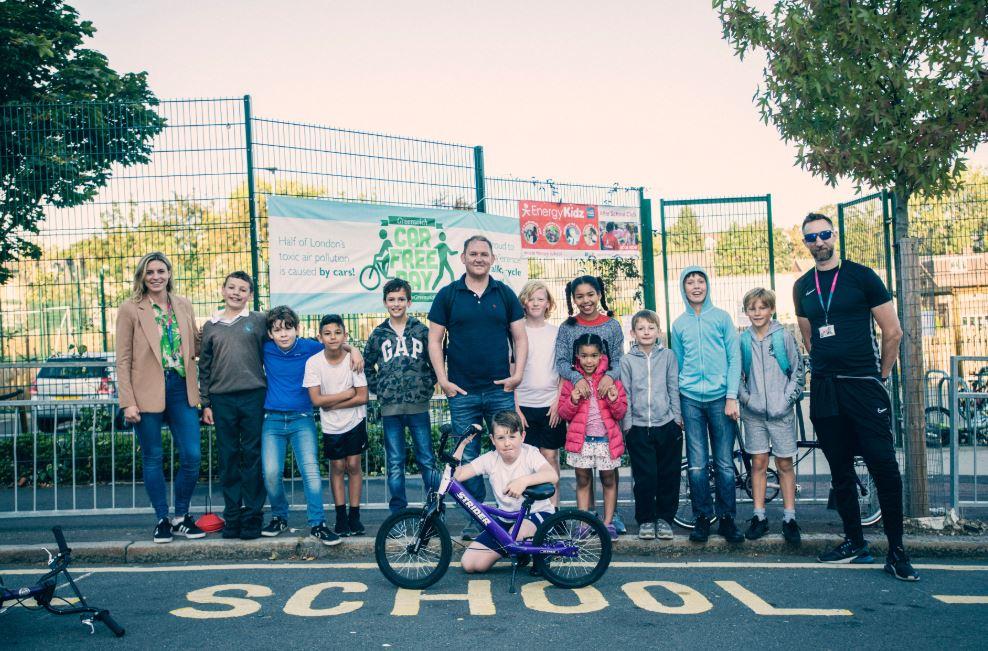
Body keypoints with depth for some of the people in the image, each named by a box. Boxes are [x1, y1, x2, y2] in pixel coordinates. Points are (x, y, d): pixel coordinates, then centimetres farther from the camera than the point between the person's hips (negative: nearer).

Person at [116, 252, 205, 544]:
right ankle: (162, 520, 20)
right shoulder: (130, 309, -2)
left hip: (182, 389, 3)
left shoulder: (184, 305, 9)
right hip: (147, 392, -3)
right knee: (153, 459, 6)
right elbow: (123, 359, -3)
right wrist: (128, 402, -10)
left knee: (192, 457, 1)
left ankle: (181, 517, 19)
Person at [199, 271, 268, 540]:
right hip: (222, 399, 2)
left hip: (253, 396, -2)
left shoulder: (259, 320, 5)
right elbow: (204, 367, 13)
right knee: (228, 458, 7)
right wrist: (206, 403, 9)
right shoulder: (211, 326, 12)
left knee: (253, 456, 0)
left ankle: (253, 515, 8)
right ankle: (232, 515, 15)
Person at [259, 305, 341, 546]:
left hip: (302, 419, -1)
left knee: (310, 471, -12)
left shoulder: (311, 348, -2)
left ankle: (317, 524, -4)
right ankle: (279, 517, 16)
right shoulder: (266, 350, 3)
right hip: (272, 420, 1)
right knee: (271, 473, -7)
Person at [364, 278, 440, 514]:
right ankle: (397, 512, 14)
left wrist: (427, 386, 0)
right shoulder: (378, 334, 8)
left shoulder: (422, 331, 4)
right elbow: (367, 366, 17)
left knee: (427, 460, 2)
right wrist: (379, 390, 7)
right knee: (395, 463, 6)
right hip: (390, 409, 1)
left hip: (418, 406, -1)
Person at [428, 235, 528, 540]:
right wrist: (443, 380, -4)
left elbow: (520, 338, 9)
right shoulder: (447, 295, 4)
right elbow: (434, 340, 5)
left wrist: (517, 373, -4)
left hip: (500, 391, 1)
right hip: (462, 392, 0)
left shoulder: (505, 294, 7)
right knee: (468, 459, 5)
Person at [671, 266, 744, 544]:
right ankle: (702, 518, 14)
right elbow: (678, 365, 13)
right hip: (690, 399, 2)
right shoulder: (679, 324, 9)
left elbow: (734, 358, 1)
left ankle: (727, 519, 12)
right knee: (696, 465, 2)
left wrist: (732, 397, -7)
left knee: (725, 464, 2)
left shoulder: (722, 317, 3)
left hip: (719, 398, -1)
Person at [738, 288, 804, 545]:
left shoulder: (784, 337, -2)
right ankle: (759, 516, 13)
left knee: (784, 464, 4)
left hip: (780, 412, -1)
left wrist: (786, 400, -8)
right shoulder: (742, 340, 4)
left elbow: (798, 372, 0)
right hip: (754, 412, 2)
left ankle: (789, 518, 12)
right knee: (758, 463, 6)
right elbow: (737, 376, 8)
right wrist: (747, 399, -6)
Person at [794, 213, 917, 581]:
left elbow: (893, 332, 0)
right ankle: (854, 542, 20)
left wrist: (881, 375, 4)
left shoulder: (861, 276, -2)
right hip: (825, 388, 4)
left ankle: (896, 551, 2)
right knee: (840, 470, 9)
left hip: (864, 385, -4)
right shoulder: (802, 287, 11)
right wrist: (826, 369, 15)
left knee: (884, 466, -7)